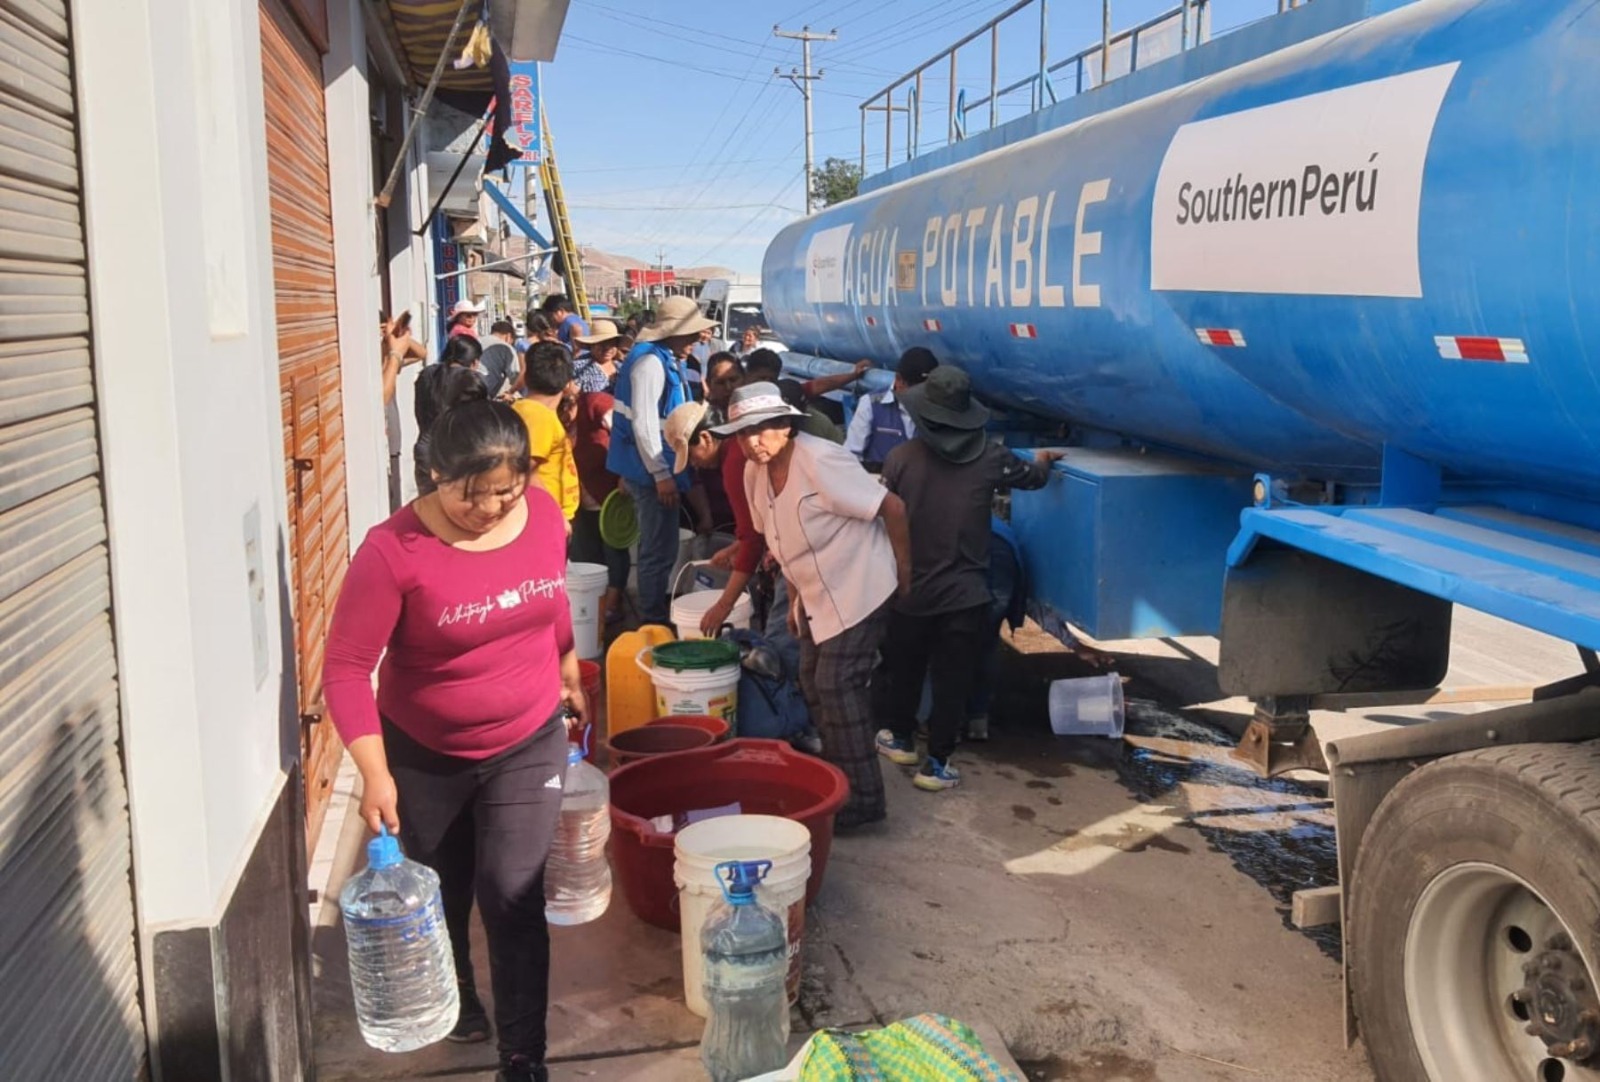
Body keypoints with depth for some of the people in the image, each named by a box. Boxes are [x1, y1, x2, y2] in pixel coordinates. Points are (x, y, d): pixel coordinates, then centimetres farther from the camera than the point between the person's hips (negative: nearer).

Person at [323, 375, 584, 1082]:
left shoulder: (543, 512, -13)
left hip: (528, 742, 1)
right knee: (440, 890, 21)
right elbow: (346, 667, -24)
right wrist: (374, 772, -31)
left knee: (511, 893, -5)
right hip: (423, 753, -1)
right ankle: (452, 993, 51)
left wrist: (568, 676, 18)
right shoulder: (394, 550, -27)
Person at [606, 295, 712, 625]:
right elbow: (643, 424, -23)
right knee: (660, 551, -2)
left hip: (650, 470, 10)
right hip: (650, 472, -10)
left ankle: (654, 614, 32)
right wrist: (662, 475, -22)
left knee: (656, 548, 20)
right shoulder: (651, 362, -18)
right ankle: (654, 623, 8)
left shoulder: (667, 361, 13)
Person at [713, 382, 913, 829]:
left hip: (858, 591, -9)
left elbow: (893, 508, -22)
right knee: (813, 682, 15)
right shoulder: (755, 473, 0)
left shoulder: (821, 462, -25)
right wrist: (795, 598, 16)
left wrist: (904, 575, -14)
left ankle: (861, 799, 0)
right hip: (817, 597, 9)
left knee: (837, 684, -10)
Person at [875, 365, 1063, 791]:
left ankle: (901, 739, 38)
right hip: (966, 592, -1)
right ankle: (936, 764, 11)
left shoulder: (901, 457, -8)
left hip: (911, 588, 1)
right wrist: (1042, 461, 39)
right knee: (952, 680, 8)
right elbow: (1032, 477, 15)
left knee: (905, 669, 21)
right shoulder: (989, 457, -5)